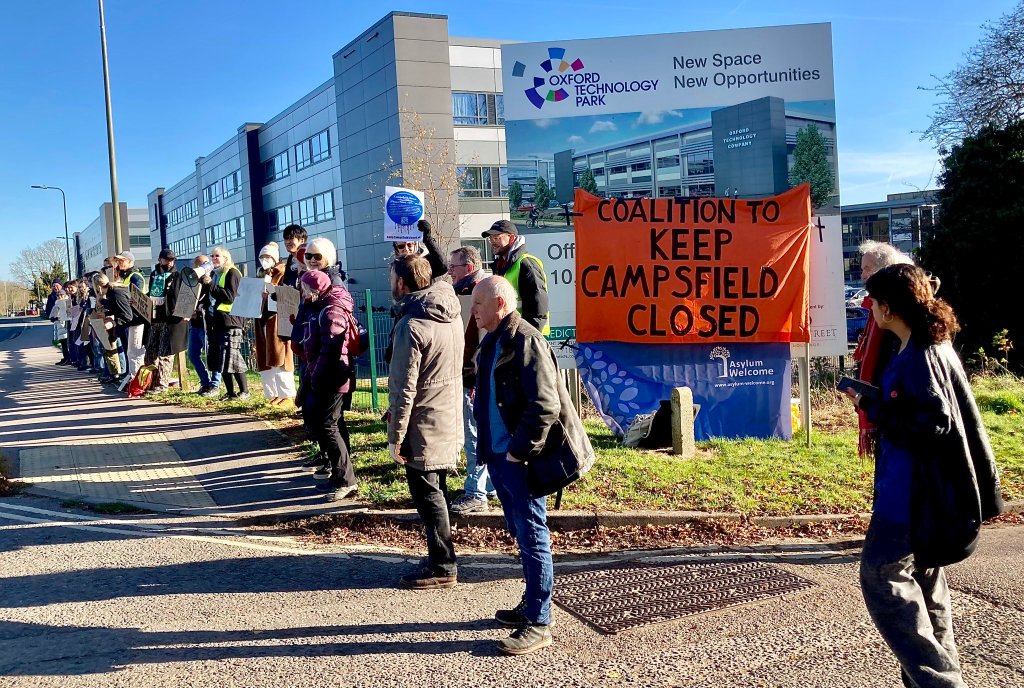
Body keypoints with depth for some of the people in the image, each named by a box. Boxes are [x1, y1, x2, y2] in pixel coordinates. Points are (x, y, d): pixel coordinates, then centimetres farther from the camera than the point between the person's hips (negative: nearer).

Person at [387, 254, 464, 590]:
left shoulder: (411, 325, -21)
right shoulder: (452, 312, 3)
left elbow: (405, 388, -20)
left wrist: (395, 436, -13)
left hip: (424, 427, -8)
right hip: (450, 420, 8)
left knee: (427, 495, 3)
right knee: (435, 492, 18)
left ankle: (442, 567, 12)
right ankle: (441, 559, 29)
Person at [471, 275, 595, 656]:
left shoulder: (525, 341, -17)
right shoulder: (492, 343, 12)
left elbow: (544, 406, -23)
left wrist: (519, 451, -19)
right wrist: (488, 449, 15)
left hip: (522, 460, -9)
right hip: (499, 456, 10)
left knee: (532, 537, -1)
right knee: (521, 534, 19)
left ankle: (538, 624, 8)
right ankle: (531, 605, 33)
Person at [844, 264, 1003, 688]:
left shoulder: (920, 355, -19)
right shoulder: (933, 346, 12)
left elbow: (933, 421, -23)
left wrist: (870, 406, -15)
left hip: (913, 490, -10)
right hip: (926, 487, 10)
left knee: (881, 574, -7)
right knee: (922, 575, 17)